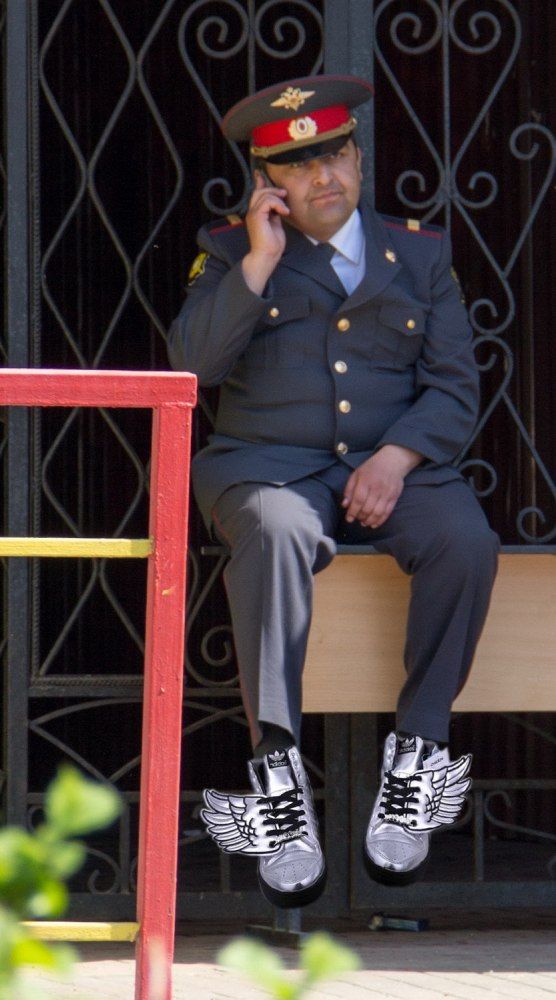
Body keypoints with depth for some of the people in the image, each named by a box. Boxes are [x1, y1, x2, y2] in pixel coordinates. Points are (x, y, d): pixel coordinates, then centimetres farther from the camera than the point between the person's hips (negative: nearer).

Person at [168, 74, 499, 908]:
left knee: (465, 540, -31)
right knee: (276, 533, -38)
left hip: (392, 468, 2)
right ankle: (278, 777, -42)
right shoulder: (234, 252, 12)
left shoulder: (418, 253, 15)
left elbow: (454, 390, 7)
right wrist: (260, 262, -10)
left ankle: (416, 759, -24)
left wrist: (396, 457, -12)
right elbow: (193, 362, -5)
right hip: (269, 468, -2)